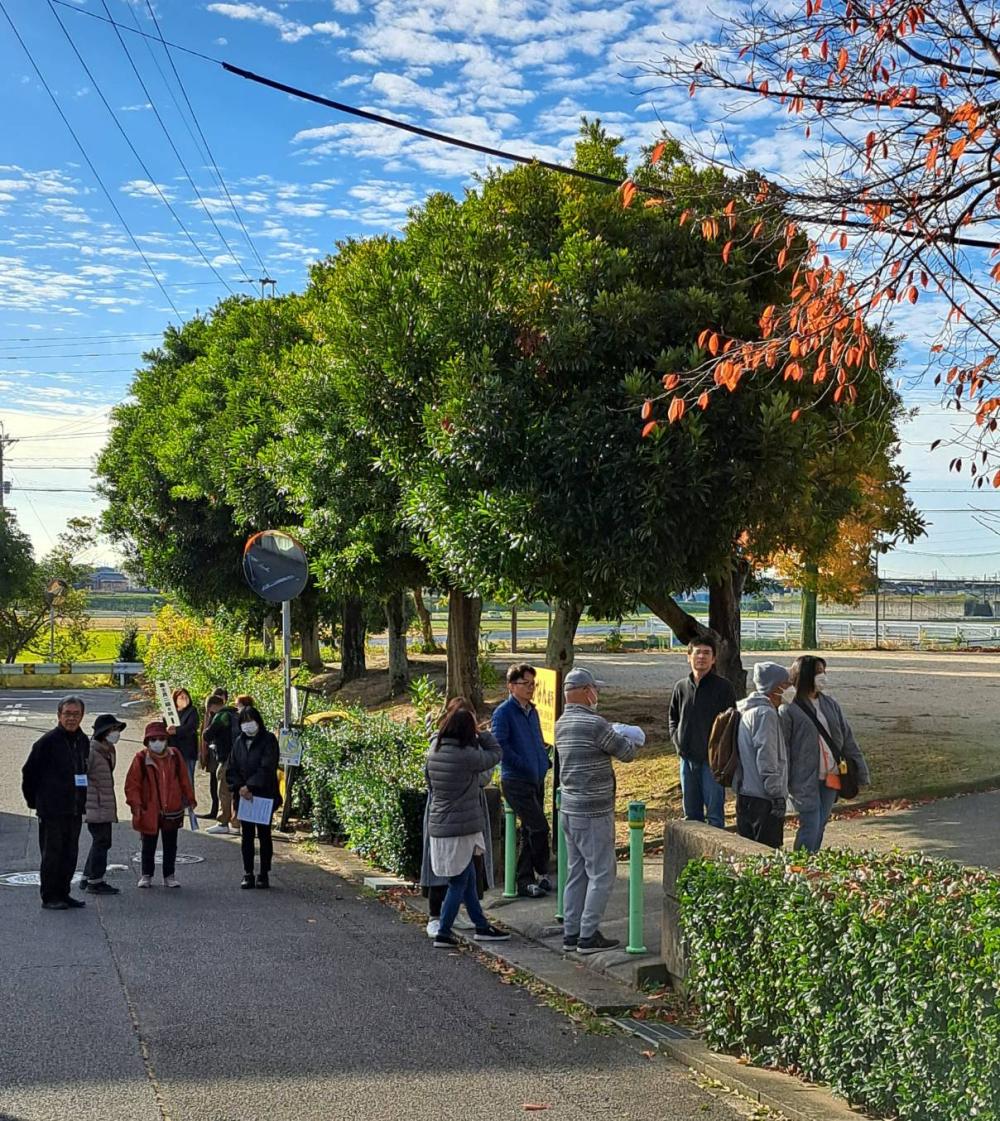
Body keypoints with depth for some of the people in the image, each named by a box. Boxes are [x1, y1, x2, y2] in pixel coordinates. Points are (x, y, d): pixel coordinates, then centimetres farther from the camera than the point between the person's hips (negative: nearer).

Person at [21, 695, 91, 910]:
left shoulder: (83, 741, 8)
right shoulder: (48, 741, -12)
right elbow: (29, 771, -7)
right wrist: (34, 801, -2)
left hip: (75, 810, 6)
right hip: (52, 810, -6)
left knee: (70, 854, 11)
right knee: (52, 854, -1)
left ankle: (63, 893, 21)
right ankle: (49, 898, 8)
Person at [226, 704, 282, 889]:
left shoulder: (268, 740, -6)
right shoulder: (239, 742, 7)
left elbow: (267, 768, -16)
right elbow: (231, 770, 4)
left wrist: (250, 786, -20)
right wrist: (240, 788, -11)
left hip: (265, 796, -4)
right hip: (244, 797, 4)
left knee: (264, 835, 4)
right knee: (247, 836, 8)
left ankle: (264, 874, 10)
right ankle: (248, 874, 14)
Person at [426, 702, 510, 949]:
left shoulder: (434, 750, -1)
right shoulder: (466, 756, -20)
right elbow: (495, 754, -5)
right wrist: (480, 733, 3)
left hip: (438, 825, 8)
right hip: (461, 828, -8)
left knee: (468, 879, 19)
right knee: (458, 883, 5)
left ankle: (482, 926, 28)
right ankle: (443, 934, 9)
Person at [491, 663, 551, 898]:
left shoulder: (532, 711, 13)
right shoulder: (503, 712, -11)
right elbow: (500, 746, -19)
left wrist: (546, 763, 7)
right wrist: (525, 766, -19)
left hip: (536, 780, 8)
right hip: (516, 781, -8)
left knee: (529, 832, 11)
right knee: (539, 827, -12)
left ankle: (525, 881, 19)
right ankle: (542, 874, 5)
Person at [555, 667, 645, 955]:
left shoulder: (561, 724, 9)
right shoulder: (594, 723, -18)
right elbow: (627, 753, -8)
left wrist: (617, 737, 14)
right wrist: (634, 741, 13)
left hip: (569, 809, 9)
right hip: (593, 812, -9)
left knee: (577, 873, 15)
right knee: (601, 873, 0)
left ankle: (571, 933, 18)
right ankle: (589, 936, 1)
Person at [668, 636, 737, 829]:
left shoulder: (723, 687, -6)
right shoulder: (681, 687, 8)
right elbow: (672, 718, 19)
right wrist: (677, 739, 4)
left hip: (712, 758, -5)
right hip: (687, 758, 5)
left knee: (715, 811, 0)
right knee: (691, 812, 14)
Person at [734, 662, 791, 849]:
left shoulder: (745, 711, 13)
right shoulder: (766, 713, -16)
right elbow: (766, 759, -19)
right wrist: (777, 794, -15)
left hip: (744, 793, 9)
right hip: (762, 798, -9)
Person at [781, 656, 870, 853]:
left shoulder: (829, 703, 9)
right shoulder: (789, 709, -10)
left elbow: (847, 738, 12)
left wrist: (861, 772, 10)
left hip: (831, 777, 6)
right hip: (805, 779, -6)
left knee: (821, 825, 12)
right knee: (810, 827, -8)